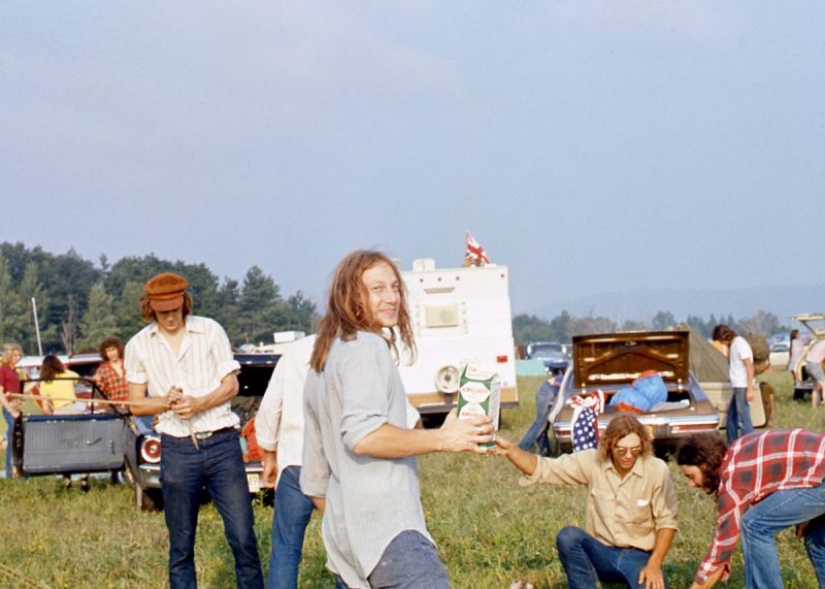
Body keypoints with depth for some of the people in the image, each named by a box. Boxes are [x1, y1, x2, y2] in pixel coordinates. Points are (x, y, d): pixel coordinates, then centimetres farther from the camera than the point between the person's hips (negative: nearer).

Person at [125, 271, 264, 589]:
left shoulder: (210, 331, 3)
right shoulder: (139, 345, 6)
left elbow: (231, 385, 3)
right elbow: (136, 403, 8)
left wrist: (199, 403, -16)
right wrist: (166, 402, -12)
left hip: (221, 444, -1)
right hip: (177, 449, 1)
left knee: (243, 538, -6)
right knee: (180, 546, 6)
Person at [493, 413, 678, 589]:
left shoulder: (657, 470, -13)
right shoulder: (592, 461, -7)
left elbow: (666, 521, -8)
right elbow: (545, 468, -9)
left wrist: (654, 564, -18)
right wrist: (511, 450, -25)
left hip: (640, 557, -2)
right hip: (601, 554, 2)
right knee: (568, 536, -29)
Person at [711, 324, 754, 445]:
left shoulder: (740, 344, -15)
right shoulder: (733, 344, 14)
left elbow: (750, 367, -21)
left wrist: (750, 389, -24)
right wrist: (728, 348, 14)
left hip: (743, 387, -11)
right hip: (737, 386, 11)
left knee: (743, 417, -10)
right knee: (731, 416, 18)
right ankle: (731, 445, 26)